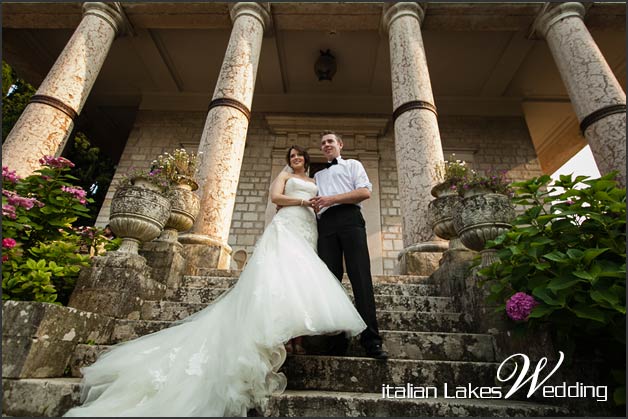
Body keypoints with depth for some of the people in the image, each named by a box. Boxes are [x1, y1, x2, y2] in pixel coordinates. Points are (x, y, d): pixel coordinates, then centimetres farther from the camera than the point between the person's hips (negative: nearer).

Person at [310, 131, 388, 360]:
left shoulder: (353, 165, 20)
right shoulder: (318, 175, 32)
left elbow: (365, 192, 2)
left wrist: (332, 199, -5)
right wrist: (313, 205, 3)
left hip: (349, 218, -4)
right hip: (325, 224, 4)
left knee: (361, 277, -13)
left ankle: (370, 339, -12)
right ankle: (337, 338, -2)